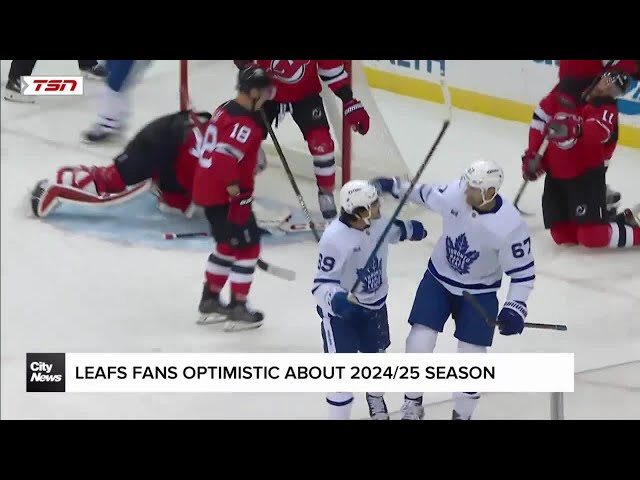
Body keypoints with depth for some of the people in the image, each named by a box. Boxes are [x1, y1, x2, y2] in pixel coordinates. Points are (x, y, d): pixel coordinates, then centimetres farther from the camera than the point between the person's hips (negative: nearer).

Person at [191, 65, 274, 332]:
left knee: (228, 245, 23)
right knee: (248, 247, 0)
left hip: (207, 189, 10)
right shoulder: (244, 123, -20)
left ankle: (210, 300, 30)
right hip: (224, 196, -10)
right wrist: (237, 194, -22)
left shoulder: (224, 111, 10)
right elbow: (225, 159, -29)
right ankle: (237, 309, 3)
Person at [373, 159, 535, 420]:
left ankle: (462, 414, 20)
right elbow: (429, 195, 4)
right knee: (419, 342, -5)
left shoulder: (510, 226, -29)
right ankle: (412, 405, 19)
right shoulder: (455, 193, -21)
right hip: (438, 279, 2)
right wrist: (396, 187, 7)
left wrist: (514, 308, -25)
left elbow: (523, 272, -17)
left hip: (478, 292, -2)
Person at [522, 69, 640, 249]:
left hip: (587, 174, -5)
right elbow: (543, 115, 9)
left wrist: (573, 130, -58)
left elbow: (597, 132, -37)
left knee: (593, 237, -17)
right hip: (555, 173, 5)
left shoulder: (607, 110, -15)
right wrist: (532, 154, 5)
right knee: (562, 236, 2)